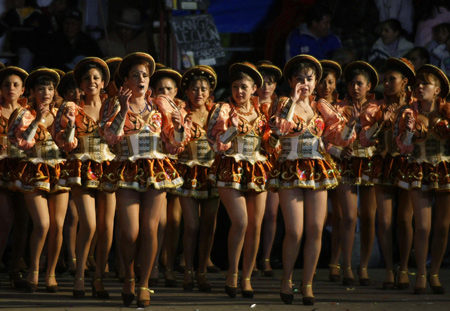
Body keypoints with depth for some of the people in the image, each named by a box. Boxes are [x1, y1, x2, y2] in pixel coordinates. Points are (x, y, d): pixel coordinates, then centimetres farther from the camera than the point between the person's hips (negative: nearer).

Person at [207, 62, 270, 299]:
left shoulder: (259, 112, 12)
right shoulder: (224, 110, -1)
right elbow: (215, 143, -9)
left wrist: (264, 125, 2)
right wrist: (234, 126, -20)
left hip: (257, 171, 5)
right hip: (230, 170, -4)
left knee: (255, 226, 2)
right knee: (240, 222, -17)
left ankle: (247, 277, 11)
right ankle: (232, 273, -3)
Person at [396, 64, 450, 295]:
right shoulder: (409, 113, 0)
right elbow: (403, 147, -1)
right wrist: (409, 129, -17)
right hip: (420, 172, 0)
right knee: (422, 226, -6)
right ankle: (421, 275, 7)